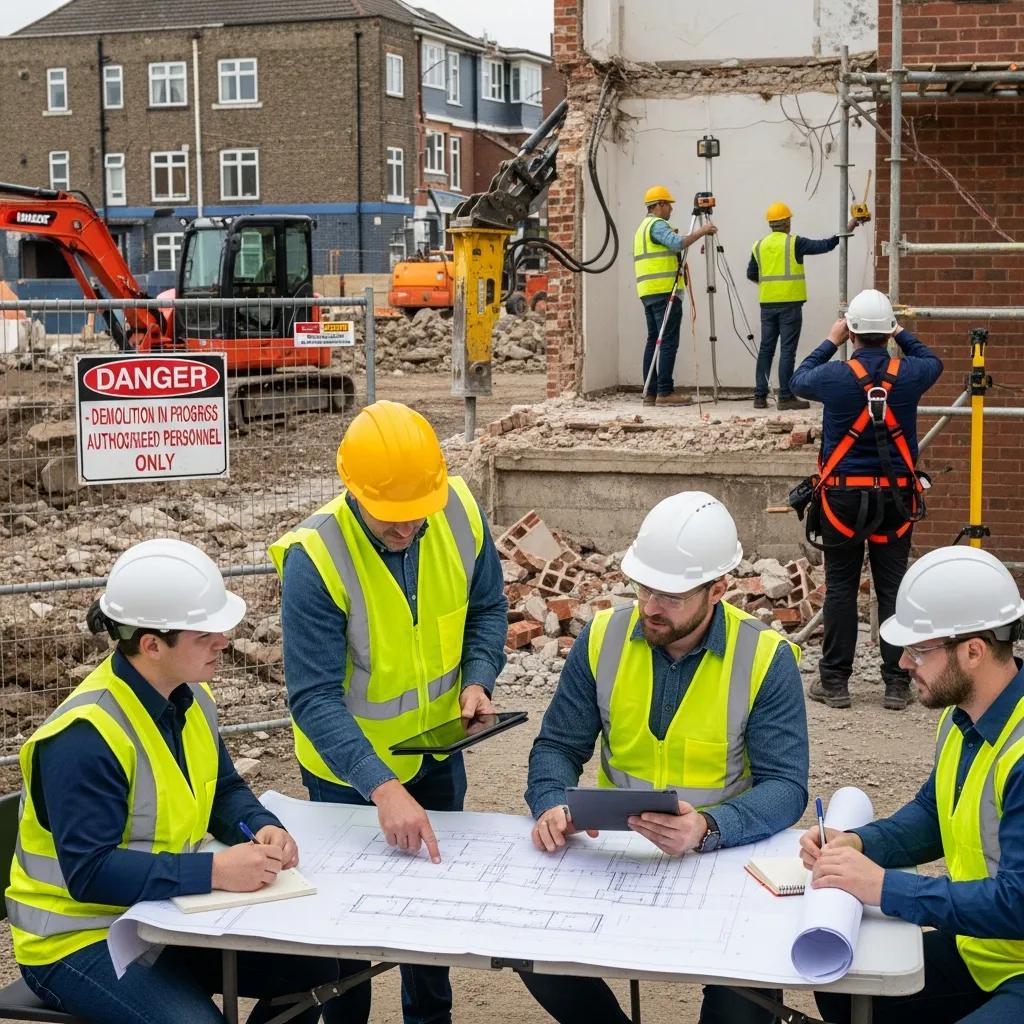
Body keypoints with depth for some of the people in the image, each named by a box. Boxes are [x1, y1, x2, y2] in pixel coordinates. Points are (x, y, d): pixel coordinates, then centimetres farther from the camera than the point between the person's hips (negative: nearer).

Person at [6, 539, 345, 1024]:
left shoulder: (191, 696, 0)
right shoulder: (85, 736, -27)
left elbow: (223, 790, 11)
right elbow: (89, 873, -30)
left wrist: (262, 829, -11)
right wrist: (214, 871, -34)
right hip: (83, 937, -8)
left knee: (315, 968, 3)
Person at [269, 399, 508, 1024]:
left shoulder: (459, 511, -18)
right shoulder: (315, 558, -32)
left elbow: (487, 605, 0)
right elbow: (314, 697, -33)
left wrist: (478, 677, -18)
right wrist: (382, 788, -43)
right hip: (350, 769, -5)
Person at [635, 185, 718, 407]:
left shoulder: (643, 226, 23)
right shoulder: (657, 225, -8)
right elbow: (678, 243, -24)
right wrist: (701, 231, -14)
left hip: (648, 292, 10)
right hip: (664, 291, -10)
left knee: (654, 341, 9)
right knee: (668, 342, -10)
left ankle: (650, 393, 7)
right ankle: (665, 392, -13)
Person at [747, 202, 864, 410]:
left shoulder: (759, 245, 7)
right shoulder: (794, 243, -6)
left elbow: (751, 274, 13)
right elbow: (824, 246, -6)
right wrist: (845, 231, 5)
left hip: (767, 304, 5)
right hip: (790, 303, -5)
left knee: (766, 348, 9)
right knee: (787, 350, -2)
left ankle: (760, 396, 9)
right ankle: (785, 397, -3)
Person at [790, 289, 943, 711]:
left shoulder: (835, 376, -10)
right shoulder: (909, 374, -4)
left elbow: (798, 380, 14)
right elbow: (933, 361, 21)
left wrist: (830, 342, 22)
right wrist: (902, 335, 28)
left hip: (844, 497, -1)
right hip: (895, 498, 1)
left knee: (840, 589, 6)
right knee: (893, 589, 6)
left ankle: (834, 682, 11)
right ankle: (897, 684, 10)